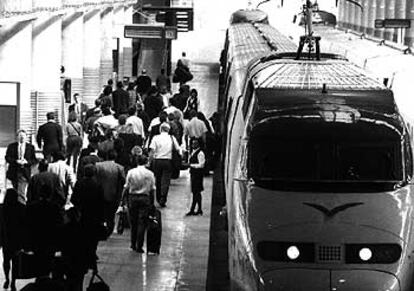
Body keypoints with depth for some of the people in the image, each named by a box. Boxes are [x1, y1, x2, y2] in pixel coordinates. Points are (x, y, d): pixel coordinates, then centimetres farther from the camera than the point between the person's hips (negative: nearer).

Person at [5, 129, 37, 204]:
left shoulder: (30, 147, 7)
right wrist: (16, 161, -15)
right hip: (14, 172, 2)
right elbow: (7, 158, 0)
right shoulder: (11, 146, 7)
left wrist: (27, 162, -14)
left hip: (25, 172, -2)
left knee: (22, 193, -11)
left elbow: (34, 160, 5)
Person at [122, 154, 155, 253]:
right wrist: (152, 202, 7)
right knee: (142, 223, 2)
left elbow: (126, 187, -1)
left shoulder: (131, 172, -2)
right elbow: (152, 189, -1)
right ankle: (139, 246, 1)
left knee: (133, 222, 13)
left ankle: (133, 244, 20)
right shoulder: (150, 174, -2)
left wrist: (123, 198, 8)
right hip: (145, 198, -1)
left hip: (132, 197, 1)